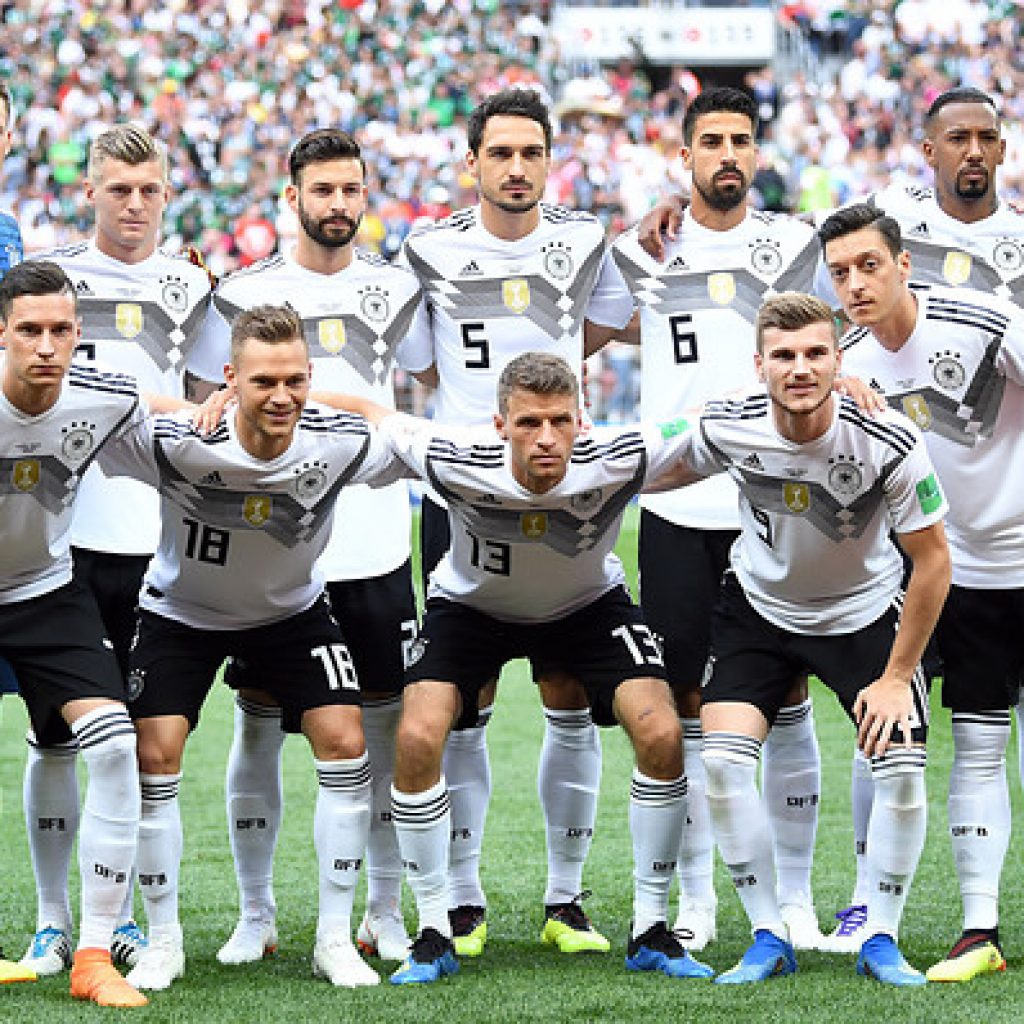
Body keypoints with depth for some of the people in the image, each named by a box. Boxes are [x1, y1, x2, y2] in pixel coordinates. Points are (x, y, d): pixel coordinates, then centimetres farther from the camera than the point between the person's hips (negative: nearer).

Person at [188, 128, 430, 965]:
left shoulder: (398, 290, 8)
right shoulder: (244, 296, 2)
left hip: (377, 544, 2)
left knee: (385, 725, 3)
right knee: (258, 726, 1)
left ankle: (385, 914, 13)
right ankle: (255, 915, 11)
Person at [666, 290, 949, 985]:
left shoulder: (889, 443, -28)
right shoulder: (726, 429, -23)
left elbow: (932, 560, -16)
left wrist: (897, 677, -14)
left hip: (865, 610, -1)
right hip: (759, 607, 1)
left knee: (902, 769, -15)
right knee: (722, 763, -16)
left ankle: (882, 940, 5)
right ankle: (769, 940, -1)